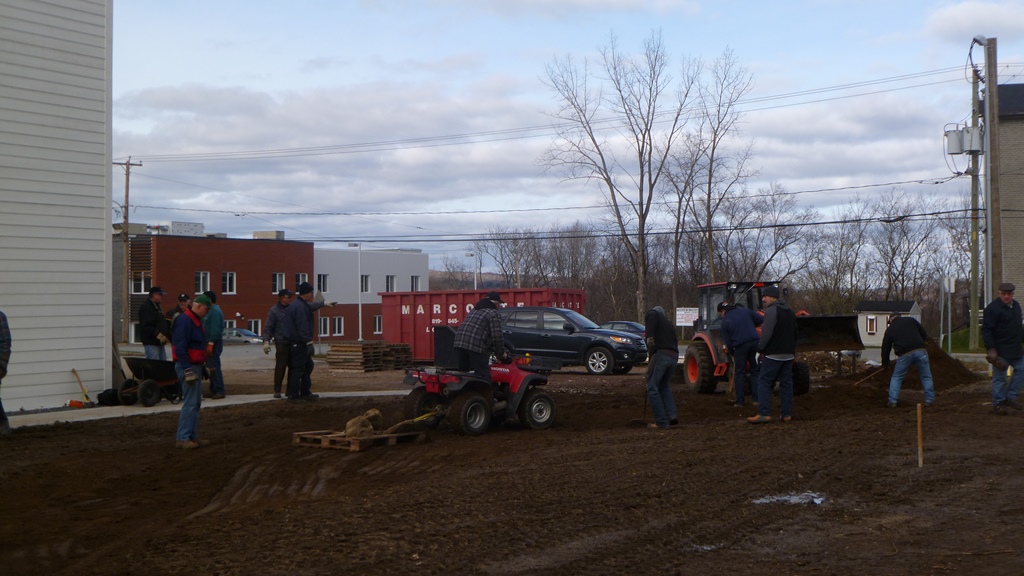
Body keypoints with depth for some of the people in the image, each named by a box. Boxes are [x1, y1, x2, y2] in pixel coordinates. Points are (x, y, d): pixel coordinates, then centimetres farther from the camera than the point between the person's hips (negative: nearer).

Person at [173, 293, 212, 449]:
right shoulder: (185, 321, -17)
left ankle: (192, 436, 18)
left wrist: (203, 366, 23)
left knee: (196, 402, 12)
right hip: (188, 366, -11)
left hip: (195, 366, 11)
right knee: (190, 403, -10)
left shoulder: (196, 320, 16)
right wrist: (188, 370, -24)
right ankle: (182, 438, -7)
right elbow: (180, 348, -22)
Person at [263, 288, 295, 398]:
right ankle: (277, 390, 5)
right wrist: (266, 341, -13)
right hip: (281, 342, -4)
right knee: (280, 366, -3)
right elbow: (268, 327, -2)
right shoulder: (274, 310, -1)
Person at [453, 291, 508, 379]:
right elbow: (497, 336, -4)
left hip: (459, 342, 7)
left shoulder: (474, 310, 28)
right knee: (483, 375, -4)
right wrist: (501, 353, 11)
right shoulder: (493, 314, 3)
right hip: (476, 346, -7)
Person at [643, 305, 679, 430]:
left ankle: (661, 422, -4)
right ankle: (672, 415, 13)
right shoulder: (669, 324, 33)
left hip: (661, 354, -8)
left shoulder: (653, 314, 13)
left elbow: (651, 317, -10)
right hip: (674, 356, 8)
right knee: (664, 386, 26)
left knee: (652, 388, 0)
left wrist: (649, 335, -17)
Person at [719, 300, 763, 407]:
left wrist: (732, 353, 14)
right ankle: (756, 398, 12)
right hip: (754, 342, 4)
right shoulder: (745, 311, 9)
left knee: (739, 373, 7)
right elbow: (760, 320, 8)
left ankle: (740, 401, 6)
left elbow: (727, 341, 0)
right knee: (755, 371, 14)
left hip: (740, 346, -4)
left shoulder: (725, 321, -1)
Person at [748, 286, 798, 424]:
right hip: (788, 354, 9)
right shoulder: (789, 312, 18)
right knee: (786, 383, 9)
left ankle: (764, 413, -13)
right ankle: (787, 414, 8)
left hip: (773, 354, -8)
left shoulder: (771, 311, -12)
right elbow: (794, 334, 23)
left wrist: (761, 349, -7)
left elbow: (766, 333, -17)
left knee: (764, 381, -6)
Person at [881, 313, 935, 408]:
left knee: (896, 378, 15)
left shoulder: (889, 330, 18)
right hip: (920, 351, 0)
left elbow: (885, 348, 23)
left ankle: (892, 401, 9)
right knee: (926, 377, 13)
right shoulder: (910, 320, 16)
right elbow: (924, 334, 14)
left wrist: (885, 364, 34)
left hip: (904, 355, 0)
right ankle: (929, 400, 11)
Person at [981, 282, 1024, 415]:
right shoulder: (992, 308, -13)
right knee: (999, 377, -2)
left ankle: (1010, 397, 14)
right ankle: (998, 404, 5)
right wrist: (990, 349, -22)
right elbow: (986, 330, -16)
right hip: (1000, 350, -8)